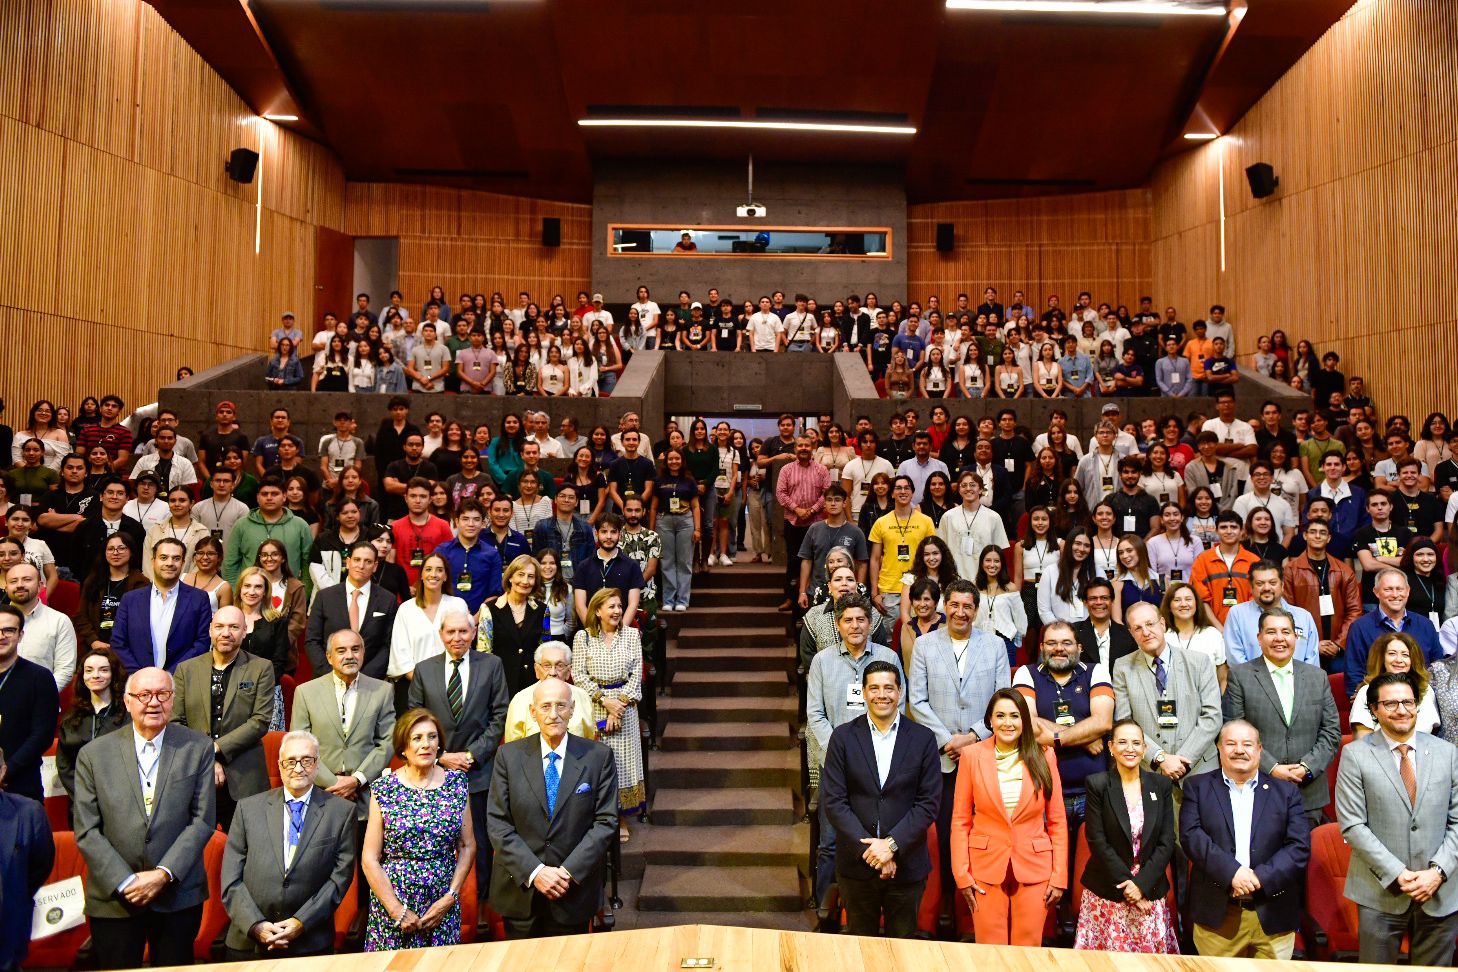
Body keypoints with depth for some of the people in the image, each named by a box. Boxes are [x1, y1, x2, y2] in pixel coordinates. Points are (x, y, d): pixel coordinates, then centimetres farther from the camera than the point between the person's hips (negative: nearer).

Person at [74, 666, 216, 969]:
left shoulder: (198, 748, -2)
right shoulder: (93, 755, -1)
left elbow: (202, 820, -4)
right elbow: (87, 831, -3)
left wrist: (164, 874, -14)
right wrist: (125, 883, -11)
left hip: (179, 896, 0)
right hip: (113, 899, 0)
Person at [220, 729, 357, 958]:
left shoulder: (342, 811, -1)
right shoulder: (248, 808, 3)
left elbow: (341, 876, -4)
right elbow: (231, 878, 1)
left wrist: (302, 922, -12)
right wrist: (255, 924, -10)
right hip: (248, 942, 1)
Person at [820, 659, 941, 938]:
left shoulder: (923, 738, -2)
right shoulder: (843, 737, -3)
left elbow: (929, 801, -5)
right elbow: (833, 800, -6)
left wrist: (892, 844, -13)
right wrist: (869, 847, -14)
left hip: (907, 865, 0)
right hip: (857, 863, 0)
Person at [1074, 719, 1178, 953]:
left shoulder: (1161, 786, 5)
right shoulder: (1097, 785, -4)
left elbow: (1167, 842, 1)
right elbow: (1097, 842, -7)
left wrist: (1142, 884, -9)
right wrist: (1127, 884, -12)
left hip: (1151, 892, 2)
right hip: (1107, 894, -2)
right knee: (1109, 956, -1)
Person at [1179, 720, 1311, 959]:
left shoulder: (1286, 792, 9)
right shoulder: (1198, 787, 5)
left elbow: (1300, 846, -1)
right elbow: (1191, 836, -6)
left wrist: (1261, 877, -13)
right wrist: (1231, 872, -18)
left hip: (1273, 915, 1)